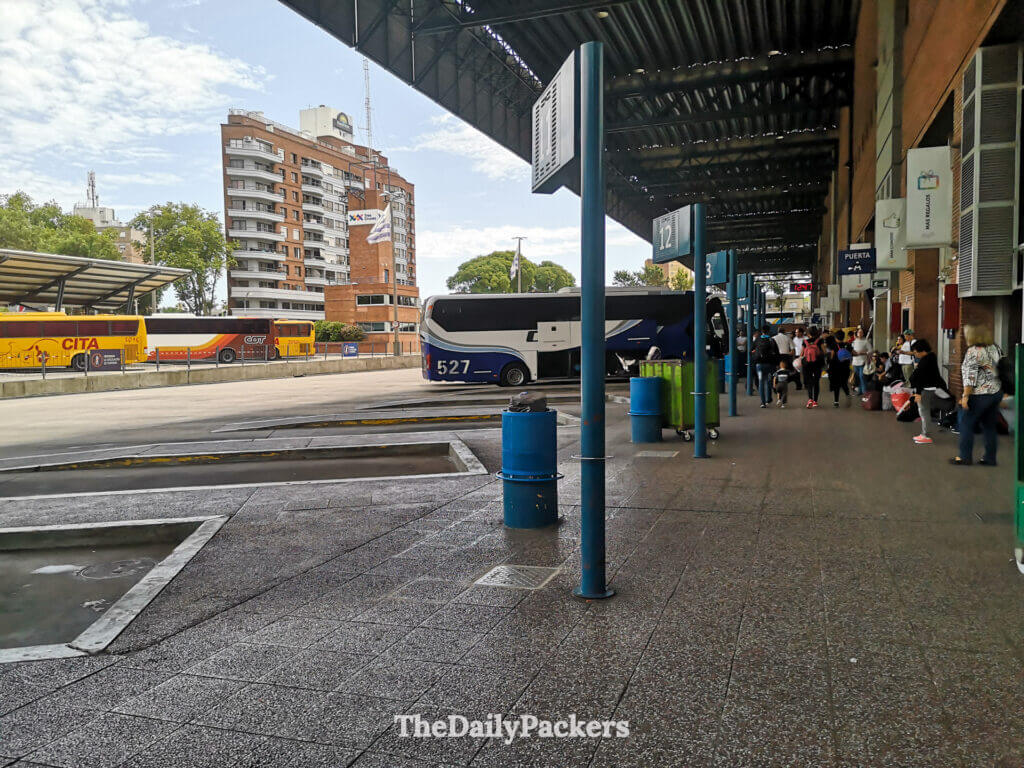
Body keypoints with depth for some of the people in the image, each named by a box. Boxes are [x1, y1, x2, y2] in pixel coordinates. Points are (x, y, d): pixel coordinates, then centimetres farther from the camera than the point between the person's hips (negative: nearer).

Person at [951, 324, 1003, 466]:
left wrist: (965, 396, -16)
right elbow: (997, 370, 16)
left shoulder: (973, 351, -15)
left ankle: (964, 456, 4)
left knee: (966, 424, 2)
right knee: (989, 426, 12)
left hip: (980, 395, -8)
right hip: (996, 392, 8)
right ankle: (990, 458, 16)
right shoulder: (993, 348, 10)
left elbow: (970, 376, -19)